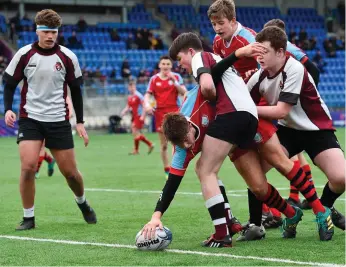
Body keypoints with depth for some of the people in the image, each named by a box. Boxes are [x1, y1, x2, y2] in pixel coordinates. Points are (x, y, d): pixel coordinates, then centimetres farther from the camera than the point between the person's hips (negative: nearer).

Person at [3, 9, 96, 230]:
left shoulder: (67, 58, -4)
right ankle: (29, 218, -2)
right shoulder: (24, 55, -5)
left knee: (70, 171, 6)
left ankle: (82, 202, 38)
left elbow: (76, 89, 7)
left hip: (59, 120, 1)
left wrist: (80, 122, 6)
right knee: (28, 167, -18)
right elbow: (10, 84, 4)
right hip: (30, 118, -1)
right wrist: (8, 109, -13)